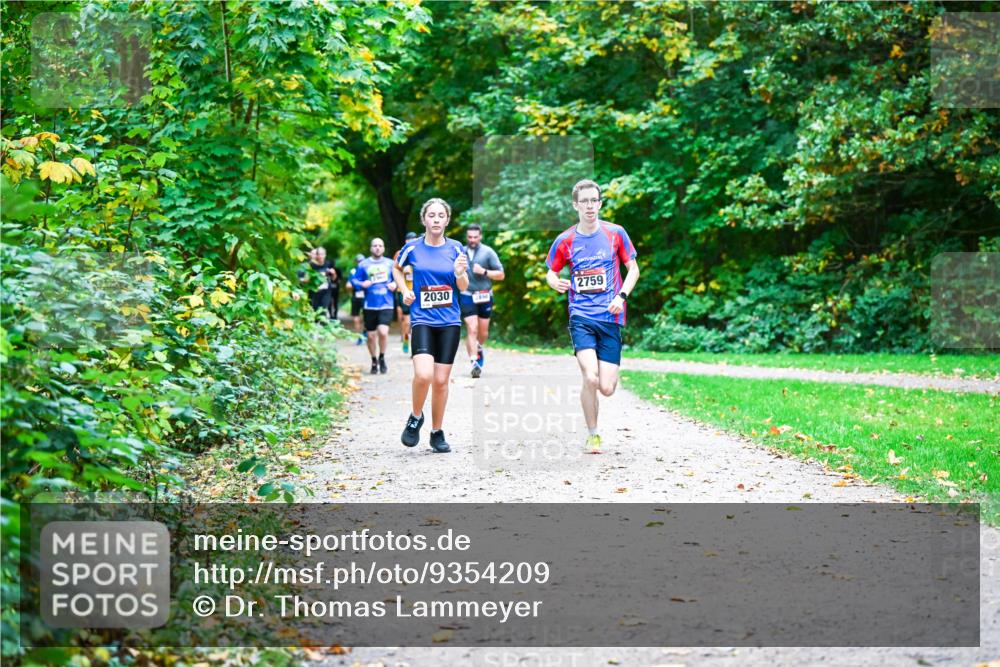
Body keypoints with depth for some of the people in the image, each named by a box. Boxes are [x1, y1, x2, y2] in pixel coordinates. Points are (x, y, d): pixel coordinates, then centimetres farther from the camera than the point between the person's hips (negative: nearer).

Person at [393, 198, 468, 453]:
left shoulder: (456, 248, 1)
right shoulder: (412, 247, -1)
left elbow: (464, 287, 5)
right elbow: (397, 268, 20)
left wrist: (460, 272, -17)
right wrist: (405, 291, 4)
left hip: (450, 321, 2)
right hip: (422, 320, -2)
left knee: (441, 380, 4)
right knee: (424, 374, -21)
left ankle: (437, 432, 20)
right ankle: (416, 416, 6)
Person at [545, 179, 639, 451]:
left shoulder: (615, 233, 2)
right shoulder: (565, 240, 2)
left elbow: (633, 269, 8)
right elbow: (551, 273, 14)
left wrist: (622, 296, -8)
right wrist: (555, 282, -11)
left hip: (611, 317, 1)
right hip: (581, 316, 0)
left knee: (606, 388, -6)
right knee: (590, 379, -19)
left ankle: (611, 373, 33)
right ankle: (593, 434, 2)